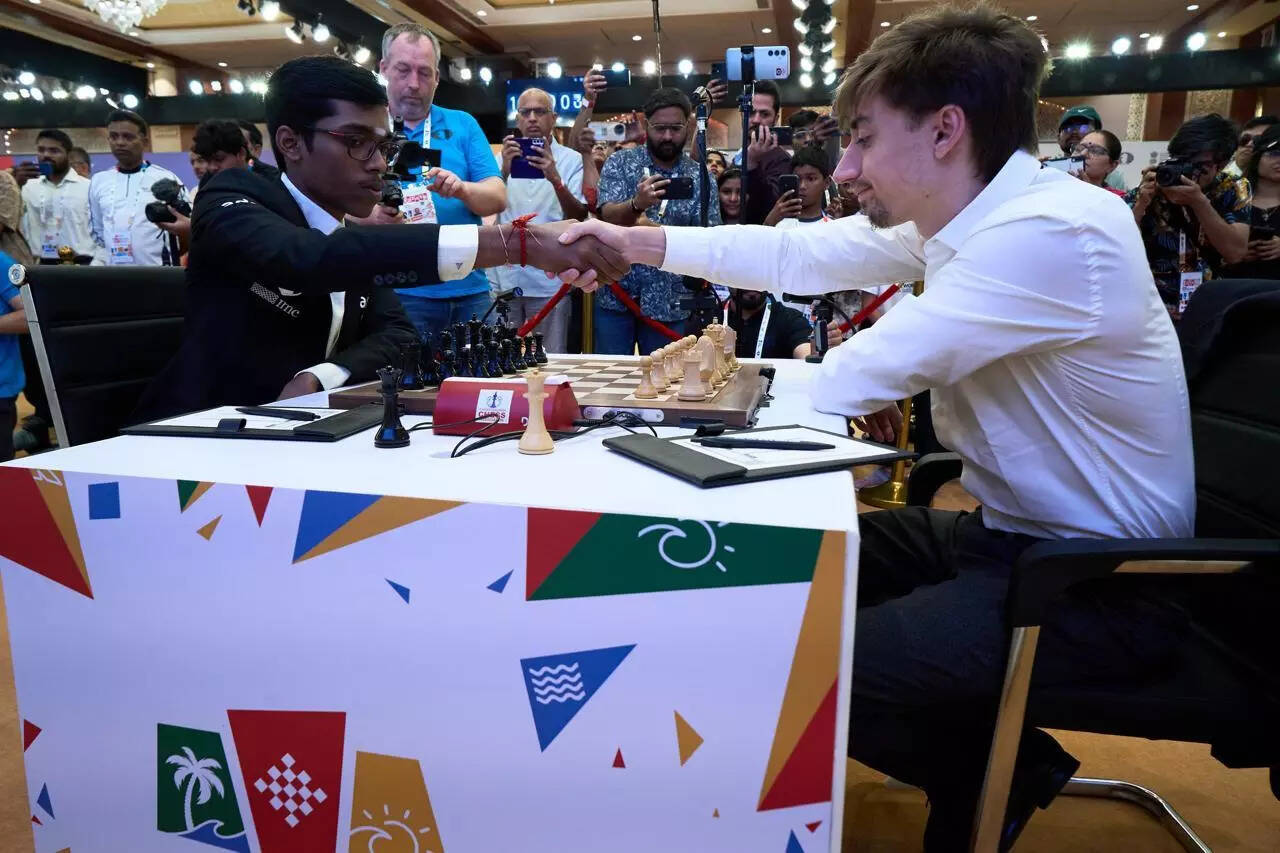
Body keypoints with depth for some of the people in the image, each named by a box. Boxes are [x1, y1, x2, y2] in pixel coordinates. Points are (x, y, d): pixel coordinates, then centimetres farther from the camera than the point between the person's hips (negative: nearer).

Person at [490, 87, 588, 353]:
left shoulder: (572, 160, 3)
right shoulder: (503, 157, 11)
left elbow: (579, 217, -7)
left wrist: (556, 179, -23)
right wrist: (505, 171, -18)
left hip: (549, 279, -2)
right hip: (503, 276, 2)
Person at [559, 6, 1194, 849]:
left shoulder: (1052, 233, -27)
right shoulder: (963, 213, 2)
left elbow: (850, 383, -25)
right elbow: (794, 253, 7)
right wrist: (635, 241, 9)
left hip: (1099, 584, -9)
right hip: (1012, 530, 9)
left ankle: (998, 774, 10)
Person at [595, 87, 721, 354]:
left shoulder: (701, 178, 1)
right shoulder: (619, 163, 1)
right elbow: (609, 217, -13)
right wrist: (637, 204, -34)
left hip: (668, 303, 0)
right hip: (615, 296, 0)